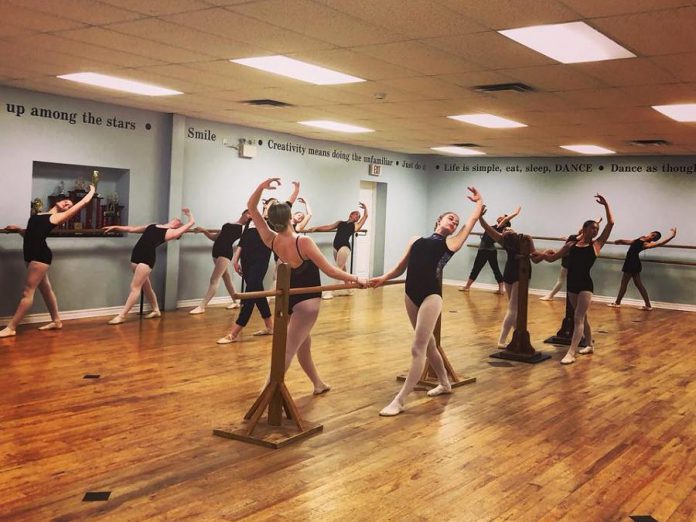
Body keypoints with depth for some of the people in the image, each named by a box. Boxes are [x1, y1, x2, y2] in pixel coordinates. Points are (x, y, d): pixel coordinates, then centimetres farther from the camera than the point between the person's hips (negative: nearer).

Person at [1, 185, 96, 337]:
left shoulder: (60, 217, 2)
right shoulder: (40, 216, 21)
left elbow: (83, 202, 3)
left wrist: (92, 191, 20)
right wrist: (17, 228, 11)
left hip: (41, 255, -8)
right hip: (32, 255, 8)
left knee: (28, 292, -8)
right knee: (45, 288, 13)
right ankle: (56, 321, 23)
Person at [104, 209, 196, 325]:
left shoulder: (172, 232, 4)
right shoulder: (152, 226, 21)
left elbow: (192, 222, 10)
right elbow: (132, 229, 28)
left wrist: (188, 213, 30)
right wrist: (116, 227, 23)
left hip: (148, 258, -7)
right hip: (136, 255, 7)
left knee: (135, 287, -9)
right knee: (146, 286, 14)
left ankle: (121, 316, -6)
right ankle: (156, 311, 30)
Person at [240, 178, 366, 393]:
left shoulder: (271, 241, -10)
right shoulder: (303, 242, -25)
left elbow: (251, 208, -4)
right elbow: (329, 271, -22)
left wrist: (262, 186, -16)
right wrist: (357, 279, -13)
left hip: (288, 297, 7)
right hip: (307, 300, -7)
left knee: (303, 344, 22)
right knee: (287, 350, -8)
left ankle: (318, 383, 39)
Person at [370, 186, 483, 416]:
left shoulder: (451, 243, 8)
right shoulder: (416, 241, 16)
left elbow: (473, 219, 16)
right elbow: (400, 268, 15)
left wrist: (479, 201, 33)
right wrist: (383, 278, -2)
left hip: (431, 296, -4)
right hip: (411, 295, 5)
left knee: (418, 349, -8)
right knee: (427, 344, 18)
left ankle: (399, 401, -5)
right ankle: (445, 383, 39)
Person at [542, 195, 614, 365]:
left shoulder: (596, 245, 1)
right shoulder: (571, 245, 6)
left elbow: (611, 224, -3)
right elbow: (552, 258, 11)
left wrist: (606, 205, -1)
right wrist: (541, 254, 0)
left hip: (585, 285, -4)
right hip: (572, 284, 4)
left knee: (578, 318, -9)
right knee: (581, 317, 17)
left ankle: (571, 353, -11)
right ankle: (590, 345, 36)